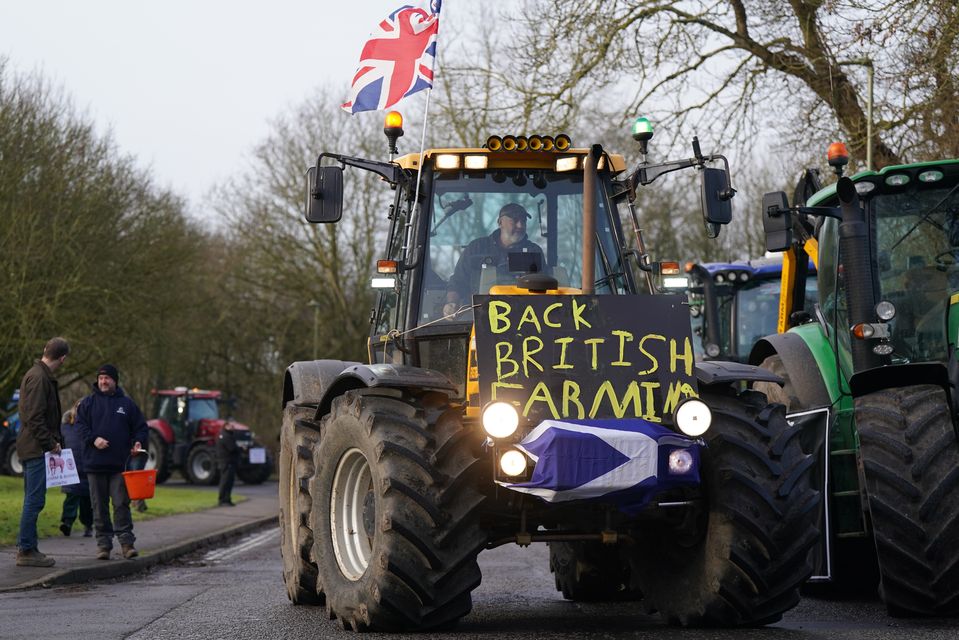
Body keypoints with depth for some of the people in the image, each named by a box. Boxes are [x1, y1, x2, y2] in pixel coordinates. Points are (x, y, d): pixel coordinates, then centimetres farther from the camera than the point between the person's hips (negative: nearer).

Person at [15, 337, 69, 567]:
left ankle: (25, 547, 19)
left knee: (32, 499, 14)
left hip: (31, 447, 11)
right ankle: (26, 550, -6)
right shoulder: (39, 378, -16)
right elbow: (35, 417, -22)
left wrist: (52, 441, 15)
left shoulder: (36, 374, 16)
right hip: (37, 448, -11)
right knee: (35, 500, -8)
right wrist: (50, 443, -17)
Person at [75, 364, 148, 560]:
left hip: (119, 464, -1)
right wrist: (93, 439, -15)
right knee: (99, 507, 4)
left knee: (121, 504, -5)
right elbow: (80, 424, 1)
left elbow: (140, 427, 12)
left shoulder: (127, 404, 9)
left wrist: (138, 442, -7)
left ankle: (126, 542, -3)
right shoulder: (88, 402, 8)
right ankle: (103, 543, 9)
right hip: (94, 463, 1)